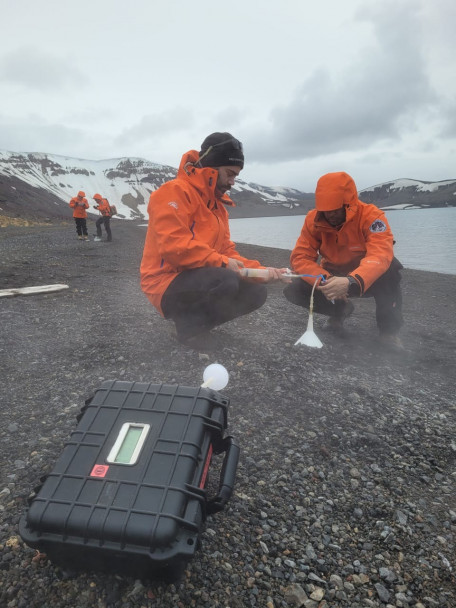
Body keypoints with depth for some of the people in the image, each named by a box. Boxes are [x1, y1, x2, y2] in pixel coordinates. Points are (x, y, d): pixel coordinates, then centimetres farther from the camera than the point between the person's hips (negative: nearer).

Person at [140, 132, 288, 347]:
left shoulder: (217, 203, 16)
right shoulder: (175, 191, -12)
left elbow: (226, 251, 12)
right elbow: (174, 246, -25)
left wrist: (260, 271, -2)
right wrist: (221, 263, -23)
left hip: (200, 278, 9)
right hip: (168, 284, -9)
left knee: (256, 292, -1)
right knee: (226, 281, -34)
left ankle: (198, 322, 5)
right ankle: (188, 323, -9)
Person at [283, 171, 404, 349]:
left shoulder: (371, 216, -26)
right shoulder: (313, 219, -15)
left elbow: (381, 256, -40)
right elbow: (300, 257, -20)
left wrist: (351, 282, -58)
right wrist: (324, 281, -38)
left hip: (367, 280, -3)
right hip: (332, 277, 4)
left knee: (390, 267, -36)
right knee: (294, 291, -20)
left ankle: (389, 329, -15)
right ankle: (340, 309, 10)